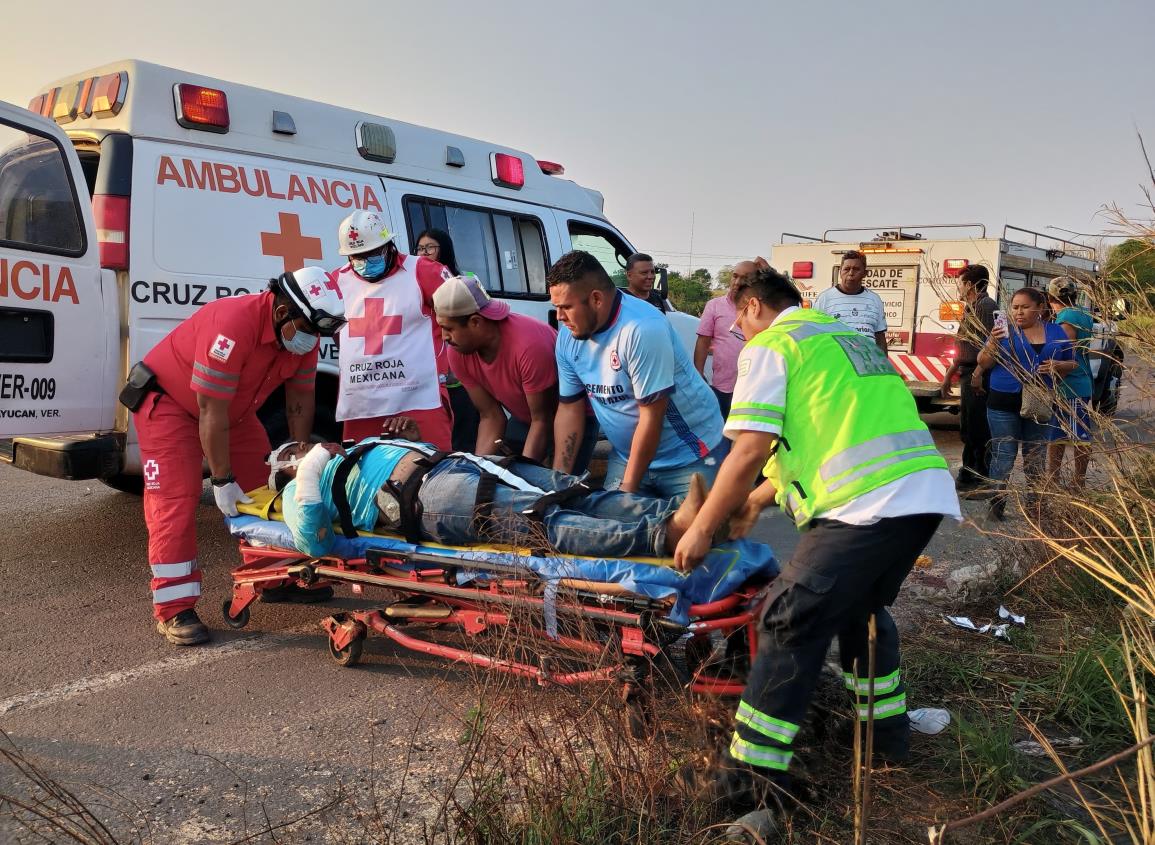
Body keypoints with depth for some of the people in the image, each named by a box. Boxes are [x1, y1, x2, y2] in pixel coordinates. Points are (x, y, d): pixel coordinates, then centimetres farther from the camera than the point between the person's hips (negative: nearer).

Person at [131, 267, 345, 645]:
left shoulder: (304, 333, -14)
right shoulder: (233, 326, -37)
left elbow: (299, 401, -5)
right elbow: (211, 412, -33)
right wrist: (222, 481, -26)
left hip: (234, 407, 8)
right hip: (168, 400, -8)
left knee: (262, 489, 8)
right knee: (175, 500, -14)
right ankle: (174, 609, -12)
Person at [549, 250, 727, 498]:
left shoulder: (643, 329, -27)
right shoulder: (568, 336, -5)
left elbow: (651, 416, -24)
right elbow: (569, 408, 3)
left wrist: (628, 488, -18)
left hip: (690, 458, -6)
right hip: (627, 454, 6)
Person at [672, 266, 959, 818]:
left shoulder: (768, 345, 3)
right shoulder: (847, 336, 28)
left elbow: (749, 452, -7)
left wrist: (701, 529, 3)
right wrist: (756, 501, 37)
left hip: (867, 505, -8)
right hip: (927, 492, 9)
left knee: (791, 625, 0)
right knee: (864, 608, 28)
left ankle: (753, 773, 4)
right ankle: (886, 731, 40)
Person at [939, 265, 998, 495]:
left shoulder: (986, 306, -10)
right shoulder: (970, 308, 21)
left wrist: (978, 373, -27)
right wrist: (949, 375, 26)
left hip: (978, 378, -10)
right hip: (968, 376, 10)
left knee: (980, 431, -6)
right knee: (967, 429, 16)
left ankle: (984, 482, -1)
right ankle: (967, 477, 26)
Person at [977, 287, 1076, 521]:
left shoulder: (1056, 332, 7)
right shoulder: (1005, 330, -1)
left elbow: (1071, 364, 15)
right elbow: (983, 363, -2)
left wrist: (1058, 366, -8)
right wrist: (992, 343, -21)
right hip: (1004, 405, -3)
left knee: (1035, 459, 12)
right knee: (1003, 458, 0)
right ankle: (997, 504, 8)